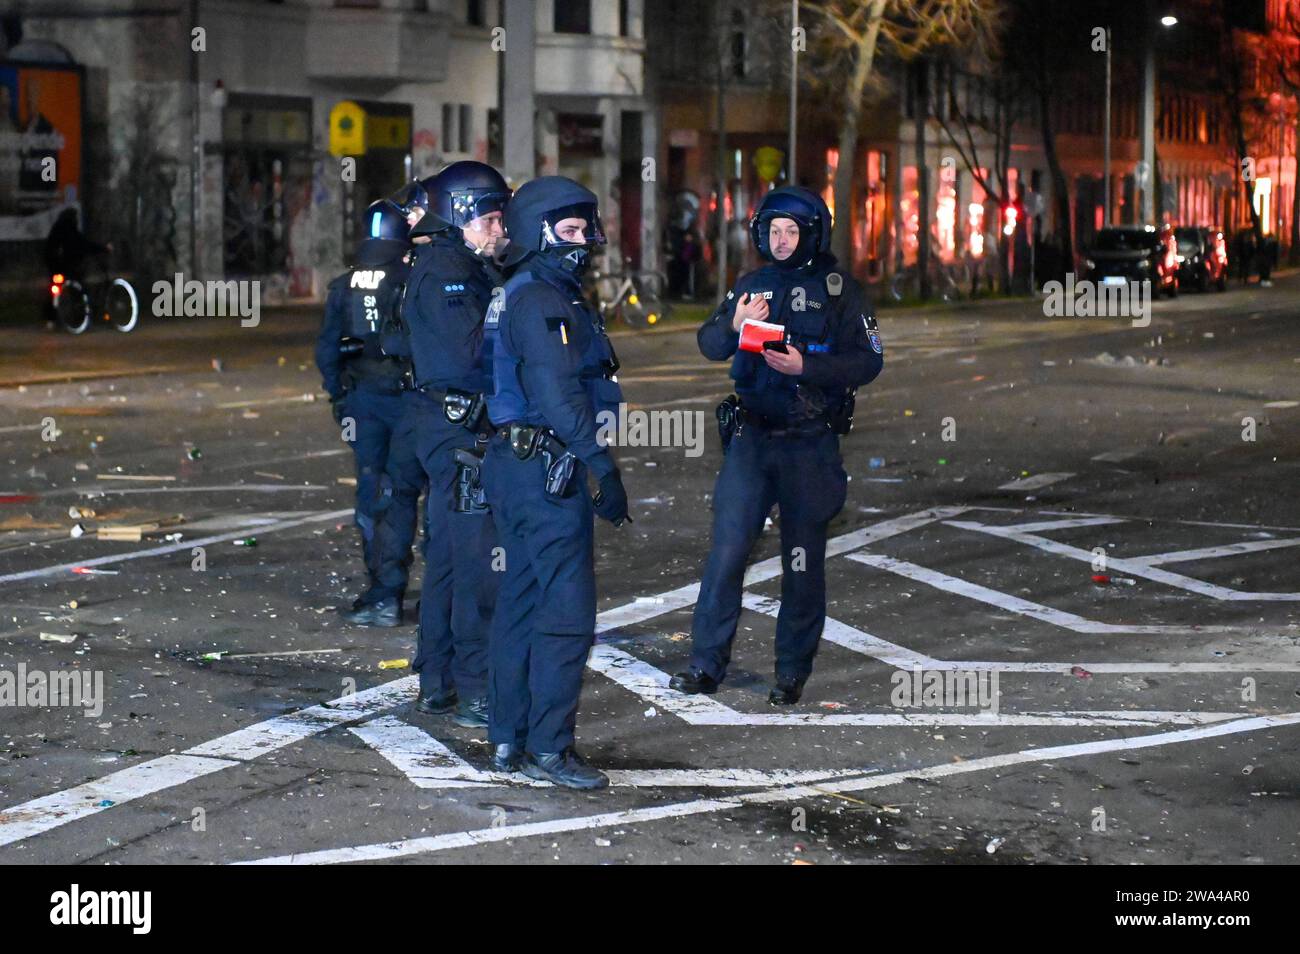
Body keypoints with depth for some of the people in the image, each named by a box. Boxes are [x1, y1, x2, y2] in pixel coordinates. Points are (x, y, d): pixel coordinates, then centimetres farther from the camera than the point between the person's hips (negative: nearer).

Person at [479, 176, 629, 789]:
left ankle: (508, 739, 19)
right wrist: (603, 466, -25)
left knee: (522, 601, 14)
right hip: (547, 469, -11)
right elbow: (559, 395, -23)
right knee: (567, 607, -8)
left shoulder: (517, 297, 18)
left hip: (515, 463, 11)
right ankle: (549, 748, -6)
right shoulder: (542, 302, -14)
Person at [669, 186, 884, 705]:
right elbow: (709, 345, 10)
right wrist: (734, 322, -11)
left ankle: (792, 673, 14)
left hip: (810, 443, -3)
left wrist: (806, 366, -19)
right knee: (726, 550, -4)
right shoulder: (752, 284, 12)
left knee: (803, 561, 5)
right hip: (751, 437, 3)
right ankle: (706, 665, 1)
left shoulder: (838, 289, -1)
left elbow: (868, 361, -6)